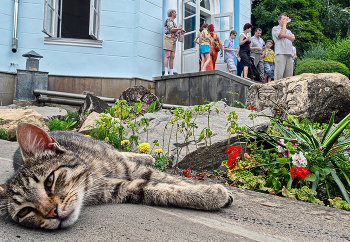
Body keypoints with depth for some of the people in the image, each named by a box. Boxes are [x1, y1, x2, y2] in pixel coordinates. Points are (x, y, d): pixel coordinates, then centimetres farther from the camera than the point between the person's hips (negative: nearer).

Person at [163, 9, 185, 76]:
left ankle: (171, 73, -4)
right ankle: (166, 72, -25)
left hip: (173, 40, 10)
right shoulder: (169, 19, 0)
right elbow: (171, 30, -14)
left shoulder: (173, 21, 29)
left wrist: (180, 32, 14)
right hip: (168, 38, -9)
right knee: (168, 55, -18)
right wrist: (179, 28, 0)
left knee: (172, 56, 0)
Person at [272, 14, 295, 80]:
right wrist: (284, 24, 3)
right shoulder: (275, 28, 11)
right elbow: (282, 34, -8)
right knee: (279, 74, -15)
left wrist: (284, 35, -1)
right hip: (280, 53, -6)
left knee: (289, 75, 0)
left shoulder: (288, 31, 29)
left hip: (289, 55, 6)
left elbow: (293, 38, 10)